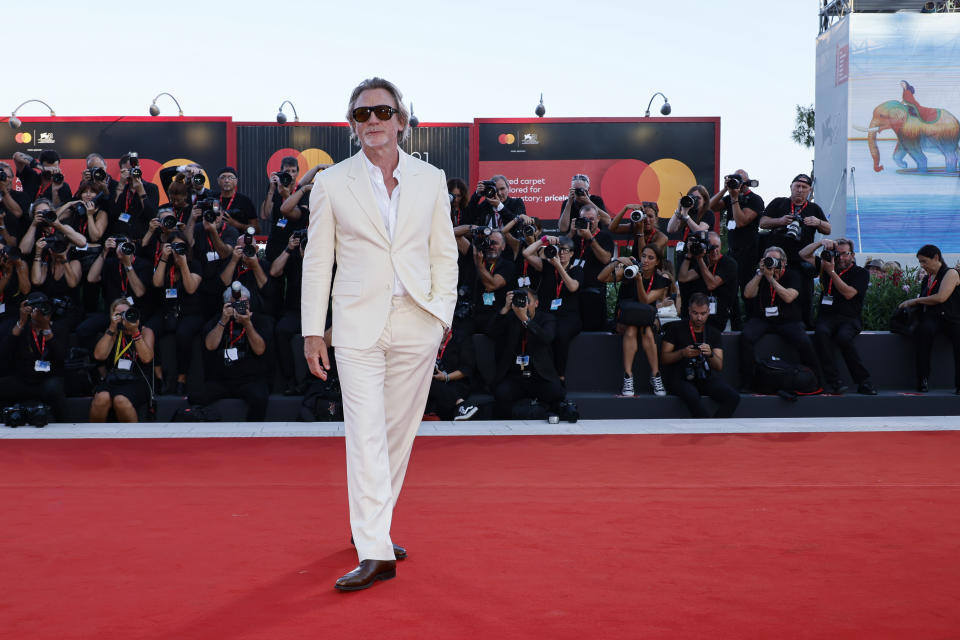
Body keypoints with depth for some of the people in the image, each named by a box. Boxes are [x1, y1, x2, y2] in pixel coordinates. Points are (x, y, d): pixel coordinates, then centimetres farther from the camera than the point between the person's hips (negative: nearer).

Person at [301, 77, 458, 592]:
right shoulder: (331, 183, 4)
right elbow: (316, 261, 5)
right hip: (358, 325, -2)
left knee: (398, 432, 9)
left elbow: (445, 254, 12)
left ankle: (371, 525, 27)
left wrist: (441, 314, 2)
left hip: (417, 323, 2)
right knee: (365, 435, -9)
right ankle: (374, 552, -8)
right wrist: (312, 331, 1)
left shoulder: (431, 179, 8)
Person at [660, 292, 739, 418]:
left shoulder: (714, 332, 16)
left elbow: (719, 366, 8)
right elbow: (664, 358, 5)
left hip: (705, 377, 3)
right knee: (692, 396, -38)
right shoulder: (676, 328, 10)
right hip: (680, 378, -3)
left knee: (733, 397, -25)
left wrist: (710, 354, -15)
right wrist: (682, 353, -14)